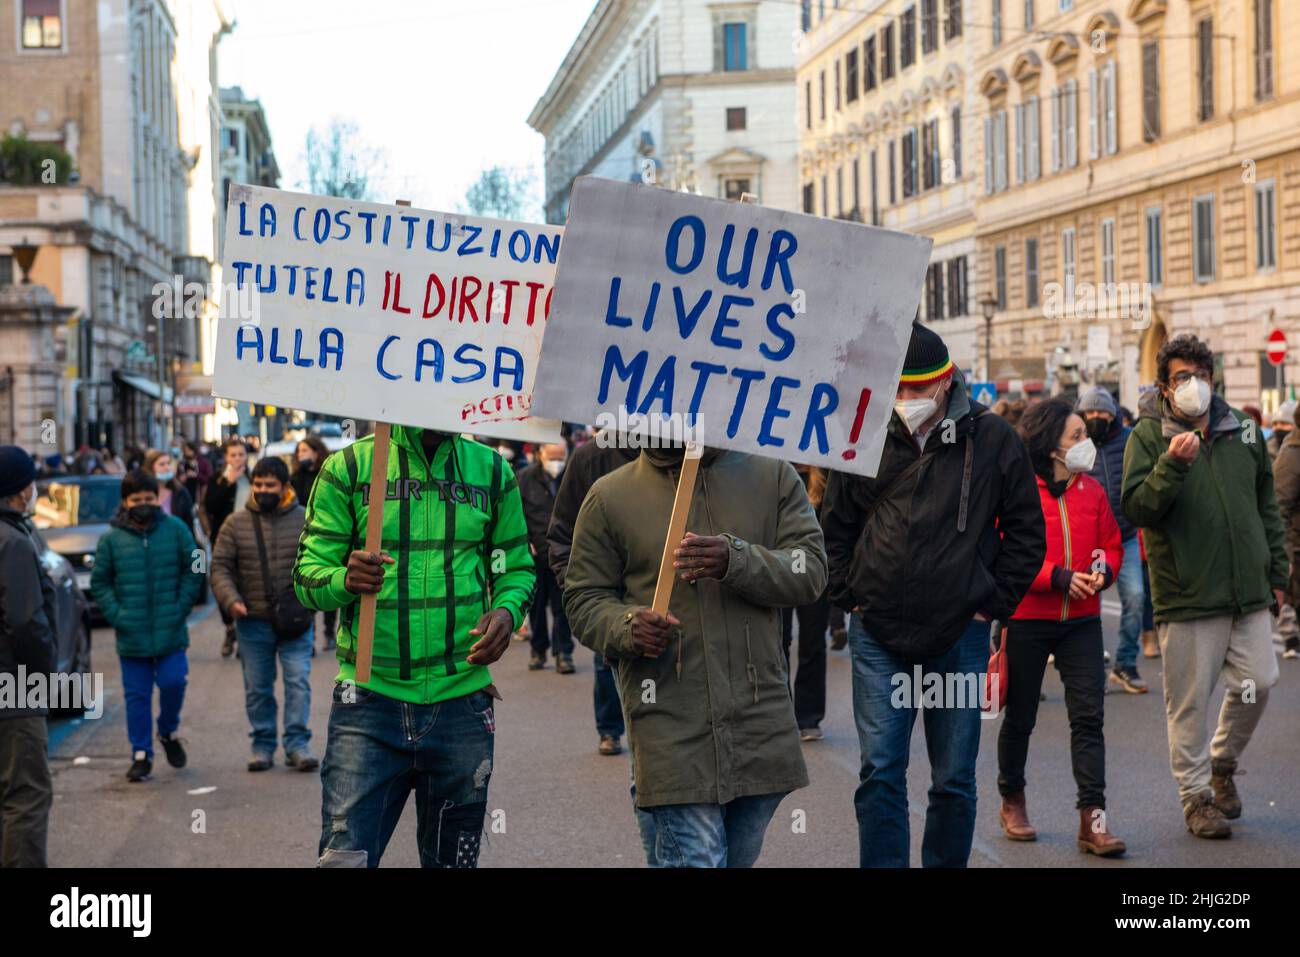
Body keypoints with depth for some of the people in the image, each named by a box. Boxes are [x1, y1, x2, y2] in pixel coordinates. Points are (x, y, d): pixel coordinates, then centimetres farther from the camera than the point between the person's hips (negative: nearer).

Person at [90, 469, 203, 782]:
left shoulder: (175, 529, -1)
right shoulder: (112, 538, 0)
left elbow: (193, 570, 3)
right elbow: (99, 582, 6)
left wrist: (181, 607, -5)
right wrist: (116, 614, -5)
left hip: (170, 631, -1)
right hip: (132, 636, 1)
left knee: (173, 682, -6)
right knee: (137, 695, 5)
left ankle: (168, 732, 22)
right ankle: (141, 754, 14)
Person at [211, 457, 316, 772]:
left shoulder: (305, 519, 2)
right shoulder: (236, 523, 2)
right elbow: (220, 568, 3)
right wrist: (231, 600, -14)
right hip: (253, 622, 1)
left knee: (298, 682, -6)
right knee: (257, 687, 8)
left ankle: (297, 744, -1)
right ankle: (263, 744, 18)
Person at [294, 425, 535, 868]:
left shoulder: (492, 471, 8)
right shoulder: (347, 468, 1)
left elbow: (517, 566, 15)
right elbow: (307, 572, 0)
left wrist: (507, 611, -7)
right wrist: (344, 579, -23)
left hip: (461, 703, 3)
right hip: (369, 700, -2)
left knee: (453, 859, 12)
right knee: (345, 857, -11)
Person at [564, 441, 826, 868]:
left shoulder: (773, 475, 5)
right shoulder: (609, 496, 4)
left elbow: (811, 570, -2)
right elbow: (584, 598, 7)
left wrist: (738, 561, -19)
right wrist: (626, 626, -15)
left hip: (761, 718, 2)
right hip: (672, 722, -2)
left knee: (740, 858, 12)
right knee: (696, 858, -9)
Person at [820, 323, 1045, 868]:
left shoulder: (991, 439, 0)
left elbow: (1026, 531, 6)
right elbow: (835, 526, 13)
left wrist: (994, 604, 1)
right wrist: (850, 597, 5)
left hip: (960, 635, 0)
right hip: (878, 636, 0)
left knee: (954, 778, 8)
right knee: (880, 771, -2)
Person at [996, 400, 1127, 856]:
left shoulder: (1093, 491, 6)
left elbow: (1113, 545, 13)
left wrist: (1103, 569, -9)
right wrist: (1058, 578, -20)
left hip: (1081, 620, 4)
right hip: (1027, 618, -3)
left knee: (1089, 715, -6)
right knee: (1020, 717, 10)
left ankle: (1093, 817, -6)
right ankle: (1012, 800, 31)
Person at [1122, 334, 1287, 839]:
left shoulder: (1241, 429, 9)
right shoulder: (1149, 435, -4)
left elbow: (1267, 507, 17)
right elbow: (1136, 509, -13)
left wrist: (1277, 571, 15)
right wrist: (1172, 465, -26)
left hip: (1248, 591, 4)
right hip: (1186, 594, -4)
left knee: (1259, 682, 3)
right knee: (1189, 700, 2)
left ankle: (1222, 762, 28)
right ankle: (1196, 794, 16)